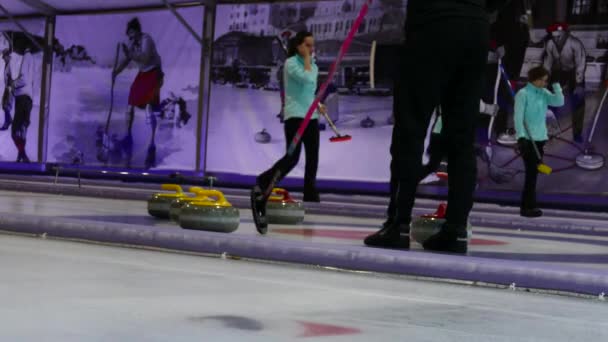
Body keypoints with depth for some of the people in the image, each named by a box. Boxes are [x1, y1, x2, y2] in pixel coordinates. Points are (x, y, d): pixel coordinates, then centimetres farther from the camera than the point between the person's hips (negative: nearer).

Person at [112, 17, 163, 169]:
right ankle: (128, 136, 21)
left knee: (150, 109, -10)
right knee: (130, 105, 7)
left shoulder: (146, 40, -21)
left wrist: (129, 53, -38)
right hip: (142, 74, 8)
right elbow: (127, 60, 1)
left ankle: (152, 144, -7)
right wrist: (116, 72, -13)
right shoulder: (132, 43, 2)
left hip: (153, 74, -8)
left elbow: (145, 59, -32)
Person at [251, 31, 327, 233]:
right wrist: (307, 59, -11)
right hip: (295, 115, -8)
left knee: (313, 158, 9)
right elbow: (306, 78, -24)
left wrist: (318, 105, 9)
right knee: (292, 157, -21)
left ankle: (311, 196, 17)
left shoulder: (313, 66, 15)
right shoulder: (291, 63, -7)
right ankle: (262, 186, -19)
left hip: (311, 116, 8)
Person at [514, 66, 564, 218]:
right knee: (531, 172, -9)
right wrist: (521, 136, -22)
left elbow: (559, 102, 0)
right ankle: (528, 207, -4)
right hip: (527, 138, -7)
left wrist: (556, 84, -3)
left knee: (534, 172, 10)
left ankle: (527, 205, 16)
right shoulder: (523, 94, -9)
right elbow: (518, 117, -13)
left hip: (540, 138, 7)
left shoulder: (544, 93, 10)